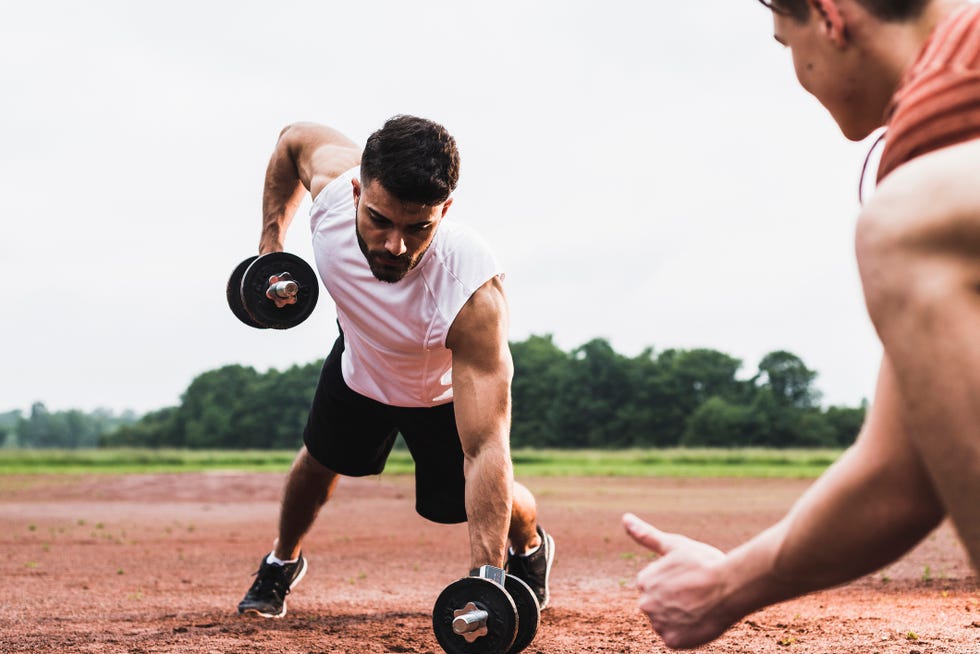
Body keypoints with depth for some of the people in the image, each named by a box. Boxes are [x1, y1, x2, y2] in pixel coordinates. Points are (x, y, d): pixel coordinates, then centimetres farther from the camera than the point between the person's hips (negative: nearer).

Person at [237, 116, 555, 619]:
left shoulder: (471, 294, -48)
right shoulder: (333, 182, -38)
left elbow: (485, 451, -49)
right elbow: (296, 138, -9)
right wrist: (271, 243, -12)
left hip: (448, 391, -3)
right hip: (360, 359, 4)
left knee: (461, 499, -7)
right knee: (319, 461, 17)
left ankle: (531, 548, 32)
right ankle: (282, 564, 50)